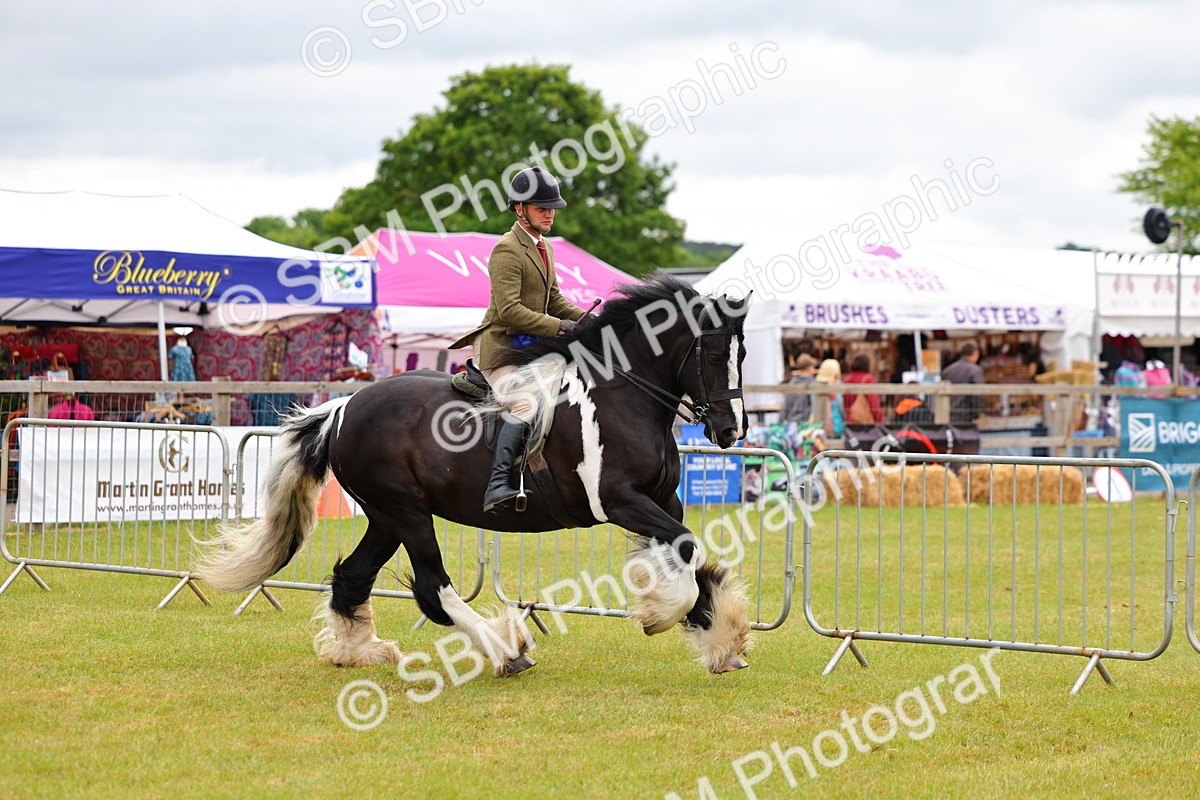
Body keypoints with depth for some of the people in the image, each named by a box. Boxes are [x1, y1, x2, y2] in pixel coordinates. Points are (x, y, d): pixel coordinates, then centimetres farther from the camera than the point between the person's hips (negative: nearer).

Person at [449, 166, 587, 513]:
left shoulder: (544, 247, 16)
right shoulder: (507, 250, -14)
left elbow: (555, 300, 23)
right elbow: (509, 310, -22)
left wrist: (587, 319, 5)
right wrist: (558, 326, -22)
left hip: (531, 347, 10)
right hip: (501, 346, -10)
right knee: (525, 405, -30)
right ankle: (497, 486, -37)